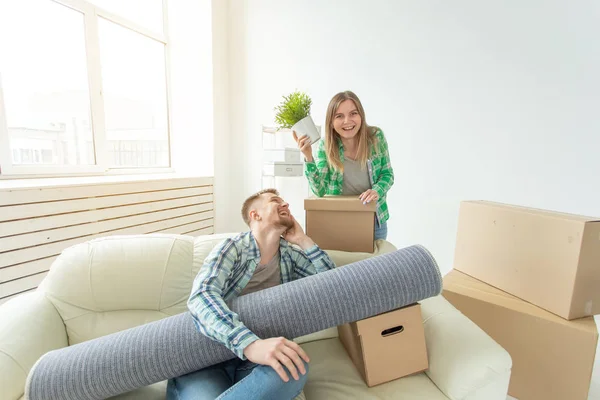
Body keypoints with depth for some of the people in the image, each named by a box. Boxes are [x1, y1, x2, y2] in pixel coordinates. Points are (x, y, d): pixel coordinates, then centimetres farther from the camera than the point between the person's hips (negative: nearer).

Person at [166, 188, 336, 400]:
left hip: (255, 356, 5)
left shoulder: (290, 254, 11)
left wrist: (303, 240, 0)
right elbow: (202, 295, -22)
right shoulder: (233, 247, -5)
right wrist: (250, 343, -39)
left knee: (295, 367, -31)